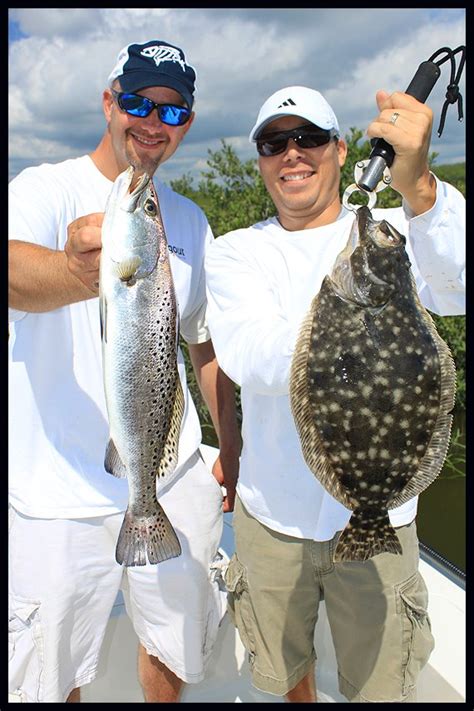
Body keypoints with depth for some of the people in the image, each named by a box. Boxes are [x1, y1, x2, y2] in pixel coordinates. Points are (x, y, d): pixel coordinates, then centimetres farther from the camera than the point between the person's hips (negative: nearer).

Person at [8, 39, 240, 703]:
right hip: (61, 495, -3)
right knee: (53, 679, 11)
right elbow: (15, 270, -30)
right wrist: (77, 273, -52)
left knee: (180, 650, 18)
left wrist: (231, 453, 11)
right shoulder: (45, 189, -7)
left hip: (177, 481, 4)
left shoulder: (190, 220, 7)